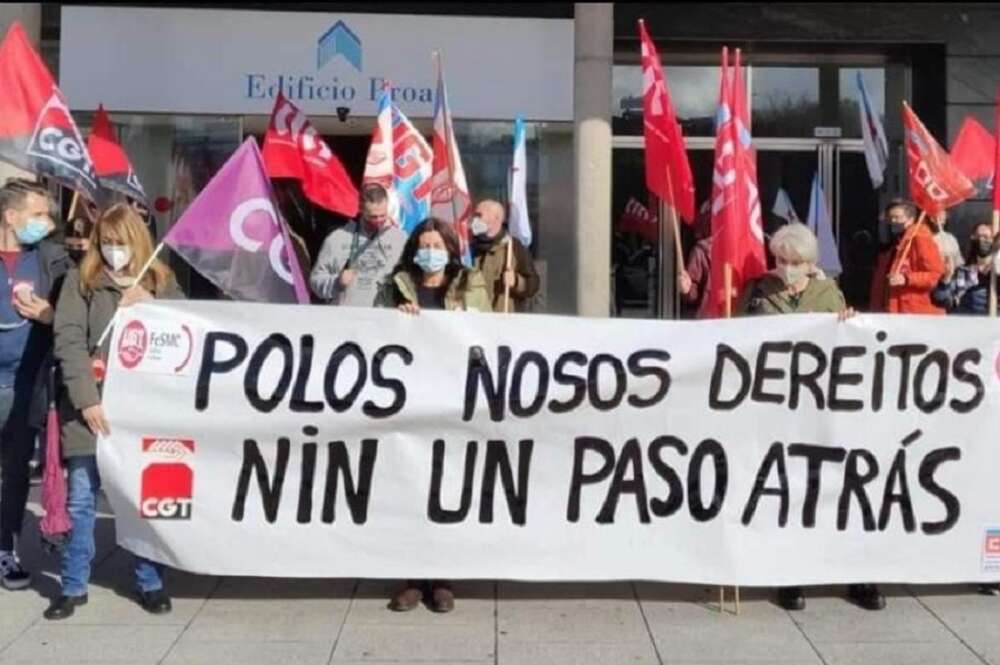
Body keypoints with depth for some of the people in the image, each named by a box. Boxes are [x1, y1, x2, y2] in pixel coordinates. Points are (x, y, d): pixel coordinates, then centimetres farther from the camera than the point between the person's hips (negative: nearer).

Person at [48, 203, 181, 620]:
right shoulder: (81, 280, 3)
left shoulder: (162, 282, 8)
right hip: (91, 405, -1)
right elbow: (68, 341, -5)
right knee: (81, 499, 7)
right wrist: (87, 399, -13)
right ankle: (73, 587, 20)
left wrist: (150, 306, -13)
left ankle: (150, 583, 21)